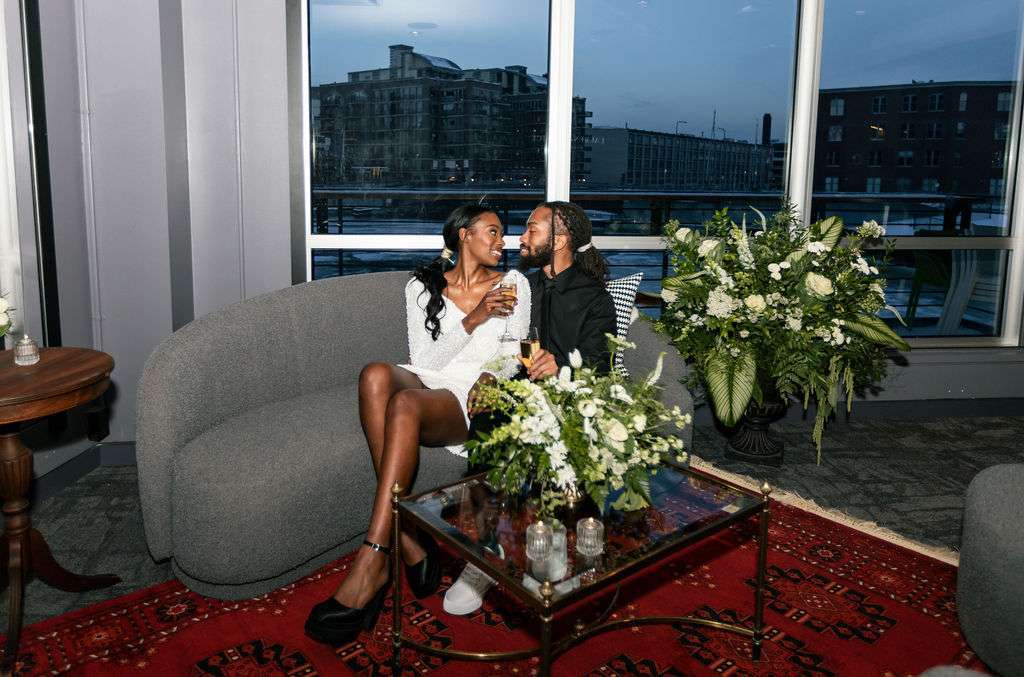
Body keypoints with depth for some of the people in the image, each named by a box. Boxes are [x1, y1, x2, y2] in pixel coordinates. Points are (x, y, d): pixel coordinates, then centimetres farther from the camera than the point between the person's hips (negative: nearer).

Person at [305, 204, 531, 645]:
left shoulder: (513, 283, 16)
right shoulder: (421, 287, 14)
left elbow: (514, 353, 12)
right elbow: (424, 360, 3)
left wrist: (491, 375, -9)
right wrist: (472, 321, -8)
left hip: (470, 399, -2)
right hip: (423, 382, 2)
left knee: (405, 403, -36)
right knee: (376, 373, -35)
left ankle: (371, 563, -37)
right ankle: (405, 539, -33)